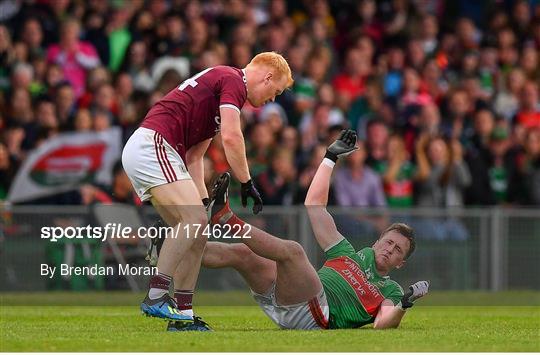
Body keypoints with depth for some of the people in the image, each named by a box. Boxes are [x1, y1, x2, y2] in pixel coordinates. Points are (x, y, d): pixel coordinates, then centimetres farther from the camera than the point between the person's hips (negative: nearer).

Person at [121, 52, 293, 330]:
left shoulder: (218, 79, 27)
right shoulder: (233, 80, -3)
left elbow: (193, 156, 25)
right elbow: (231, 137, -17)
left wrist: (204, 199, 16)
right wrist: (247, 184, -9)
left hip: (140, 151, 10)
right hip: (152, 147, -10)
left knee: (196, 230, 8)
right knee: (194, 219, -20)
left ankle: (183, 314, 8)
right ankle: (156, 296, -22)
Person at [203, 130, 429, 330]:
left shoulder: (390, 290, 20)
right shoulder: (348, 254, 32)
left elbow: (382, 324, -2)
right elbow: (314, 204, 30)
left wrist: (403, 305, -21)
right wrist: (330, 157, 28)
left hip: (314, 316, -6)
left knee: (291, 250, -30)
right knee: (243, 253, -16)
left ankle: (226, 218, -38)